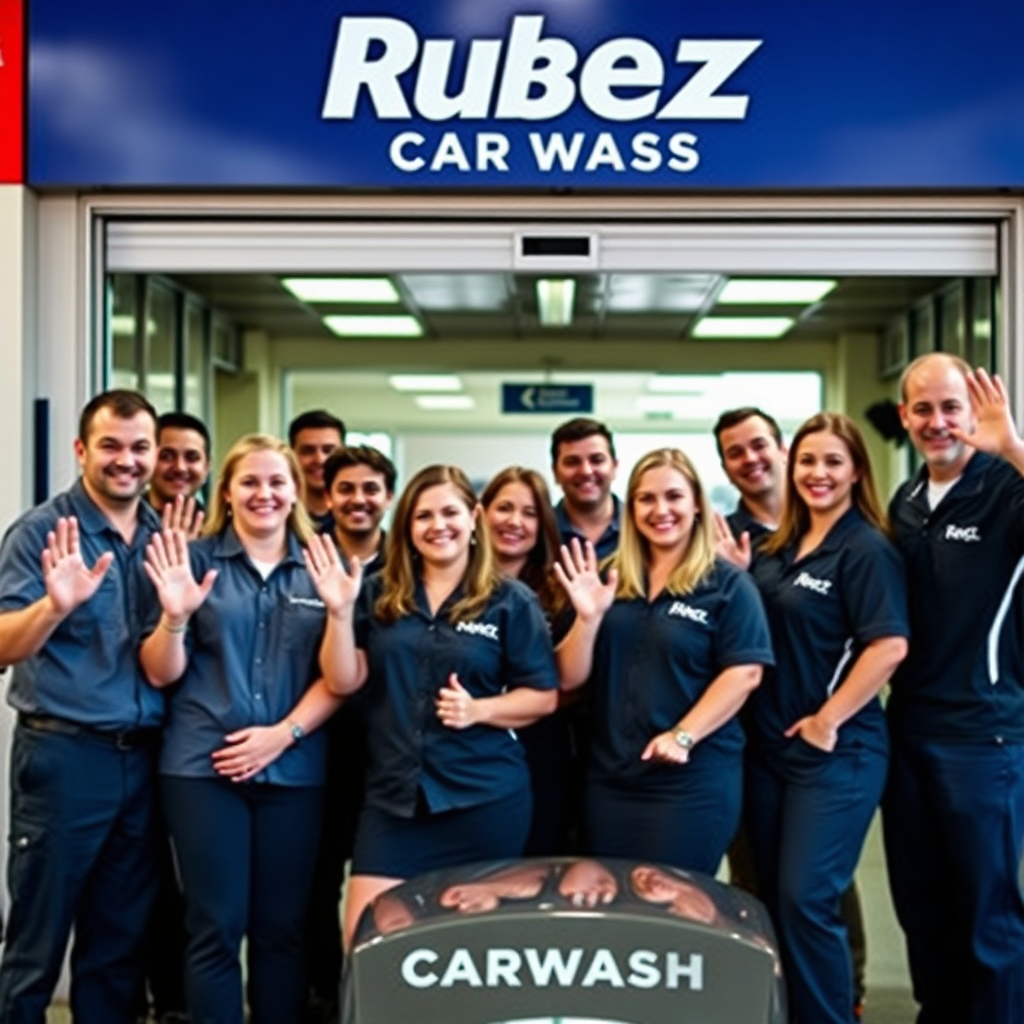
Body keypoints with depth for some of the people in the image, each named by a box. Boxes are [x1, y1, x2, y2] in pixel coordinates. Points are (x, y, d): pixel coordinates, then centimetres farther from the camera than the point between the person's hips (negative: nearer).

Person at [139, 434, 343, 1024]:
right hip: (203, 765, -1)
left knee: (283, 926, 7)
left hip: (294, 769, 2)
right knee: (216, 927, 1)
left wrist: (284, 733, -10)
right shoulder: (195, 559, 4)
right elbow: (161, 674, 1)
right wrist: (175, 615, -16)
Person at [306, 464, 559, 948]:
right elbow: (345, 681, 0)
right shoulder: (379, 595, 7)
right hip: (394, 793, 2)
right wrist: (340, 612, -14)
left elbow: (544, 696, 0)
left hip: (485, 797, -2)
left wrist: (478, 709, -16)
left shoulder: (511, 601, 0)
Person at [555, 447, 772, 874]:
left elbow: (744, 672, -11)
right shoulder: (610, 581, 9)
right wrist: (588, 618, -12)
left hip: (693, 780, -4)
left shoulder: (728, 584, -2)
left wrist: (683, 736, -20)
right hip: (609, 778, 5)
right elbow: (570, 678, 6)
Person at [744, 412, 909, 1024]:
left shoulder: (867, 549, -12)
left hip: (834, 752, -8)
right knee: (775, 897, 13)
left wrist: (828, 720, -18)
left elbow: (890, 645, -21)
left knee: (806, 900, -6)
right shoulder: (779, 547, 10)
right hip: (769, 746, 8)